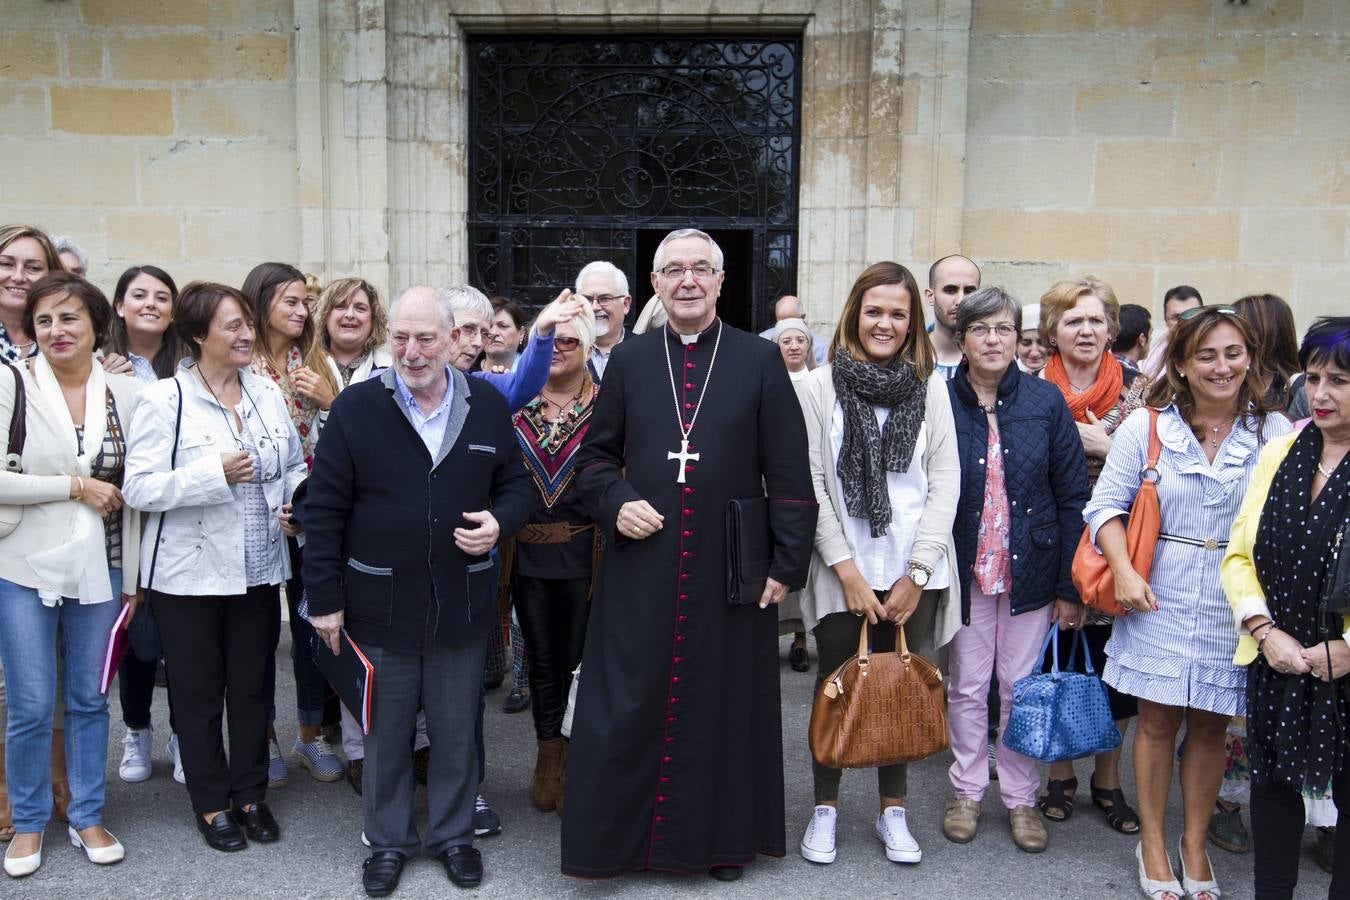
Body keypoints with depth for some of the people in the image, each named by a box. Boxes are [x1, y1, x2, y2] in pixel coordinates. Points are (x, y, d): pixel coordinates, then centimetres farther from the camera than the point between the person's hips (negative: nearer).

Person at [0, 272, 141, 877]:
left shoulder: (124, 394, 2)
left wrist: (133, 579, 6)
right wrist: (76, 487, -13)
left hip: (99, 569, 2)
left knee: (89, 698, 13)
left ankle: (87, 816, 29)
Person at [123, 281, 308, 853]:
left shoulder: (268, 394, 4)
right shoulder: (164, 400, -10)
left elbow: (294, 468, 14)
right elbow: (139, 487, -15)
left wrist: (294, 502, -6)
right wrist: (216, 473, -24)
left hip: (258, 569, 4)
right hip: (190, 574, -4)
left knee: (253, 687, 14)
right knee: (198, 692, 10)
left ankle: (250, 793, 31)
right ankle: (211, 803, 27)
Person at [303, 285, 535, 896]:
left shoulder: (489, 406, 1)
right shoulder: (356, 407, -5)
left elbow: (515, 484, 9)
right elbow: (324, 510, -4)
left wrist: (500, 522, -14)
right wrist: (325, 599, -5)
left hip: (463, 604, 1)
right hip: (380, 604, -1)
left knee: (456, 731, 15)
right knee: (384, 734, 14)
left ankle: (453, 834, 35)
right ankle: (387, 841, 34)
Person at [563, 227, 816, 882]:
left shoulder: (760, 361, 0)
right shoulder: (629, 360, 6)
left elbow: (790, 475, -1)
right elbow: (595, 456, 12)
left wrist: (787, 563, -5)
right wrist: (615, 502, -8)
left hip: (730, 573, -1)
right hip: (640, 566, 1)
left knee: (725, 701, 10)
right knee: (630, 702, 6)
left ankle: (722, 834, 29)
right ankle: (620, 832, 24)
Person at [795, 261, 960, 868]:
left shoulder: (930, 388, 5)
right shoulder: (819, 388, -1)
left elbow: (944, 484, 2)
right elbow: (811, 486, -3)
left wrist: (917, 573, -5)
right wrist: (848, 572, -8)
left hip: (912, 572, 2)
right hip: (842, 571, -1)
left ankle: (893, 810, 25)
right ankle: (825, 807, 23)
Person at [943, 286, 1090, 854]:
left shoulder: (1045, 402, -3)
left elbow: (1072, 497, -2)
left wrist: (1070, 586, -4)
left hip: (1031, 569, 1)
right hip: (965, 569, 0)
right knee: (967, 685, 11)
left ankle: (1020, 796, 27)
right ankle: (967, 790, 28)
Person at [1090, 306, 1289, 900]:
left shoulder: (1276, 433, -1)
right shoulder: (1146, 427, -3)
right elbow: (1106, 503, -1)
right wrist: (1124, 572, -14)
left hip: (1237, 605, 1)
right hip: (1160, 598, -1)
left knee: (1210, 726, 12)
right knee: (1159, 721, 8)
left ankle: (1194, 847, 30)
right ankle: (1153, 845, 26)